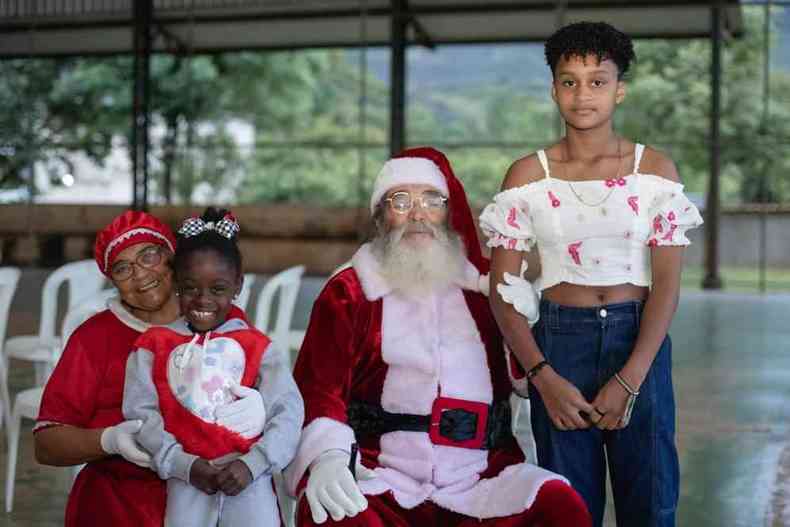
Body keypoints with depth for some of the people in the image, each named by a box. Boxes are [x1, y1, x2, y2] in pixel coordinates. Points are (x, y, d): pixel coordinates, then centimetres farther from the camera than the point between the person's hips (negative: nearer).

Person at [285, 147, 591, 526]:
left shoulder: (485, 285, 15)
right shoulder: (348, 292, 8)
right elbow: (319, 388, -3)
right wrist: (327, 456, -23)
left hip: (481, 477, 3)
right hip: (383, 477, -2)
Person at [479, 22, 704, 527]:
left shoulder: (655, 168, 0)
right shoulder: (528, 175, 0)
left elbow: (667, 283, -5)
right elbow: (503, 290, -2)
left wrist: (629, 379, -15)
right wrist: (544, 378, -13)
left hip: (640, 341, 0)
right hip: (559, 342, 0)